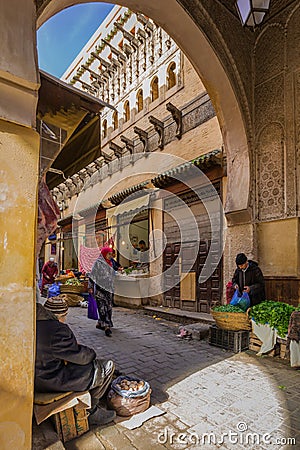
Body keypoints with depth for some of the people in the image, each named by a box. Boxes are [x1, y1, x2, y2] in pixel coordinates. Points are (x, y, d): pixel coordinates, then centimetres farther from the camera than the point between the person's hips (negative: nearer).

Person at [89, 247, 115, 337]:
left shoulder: (109, 263, 14)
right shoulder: (98, 263, -7)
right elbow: (92, 275, -9)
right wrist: (90, 287, -13)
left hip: (108, 289, 8)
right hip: (100, 288, -7)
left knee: (108, 307, 9)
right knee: (103, 307, -10)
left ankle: (100, 323, 24)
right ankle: (106, 326, -12)